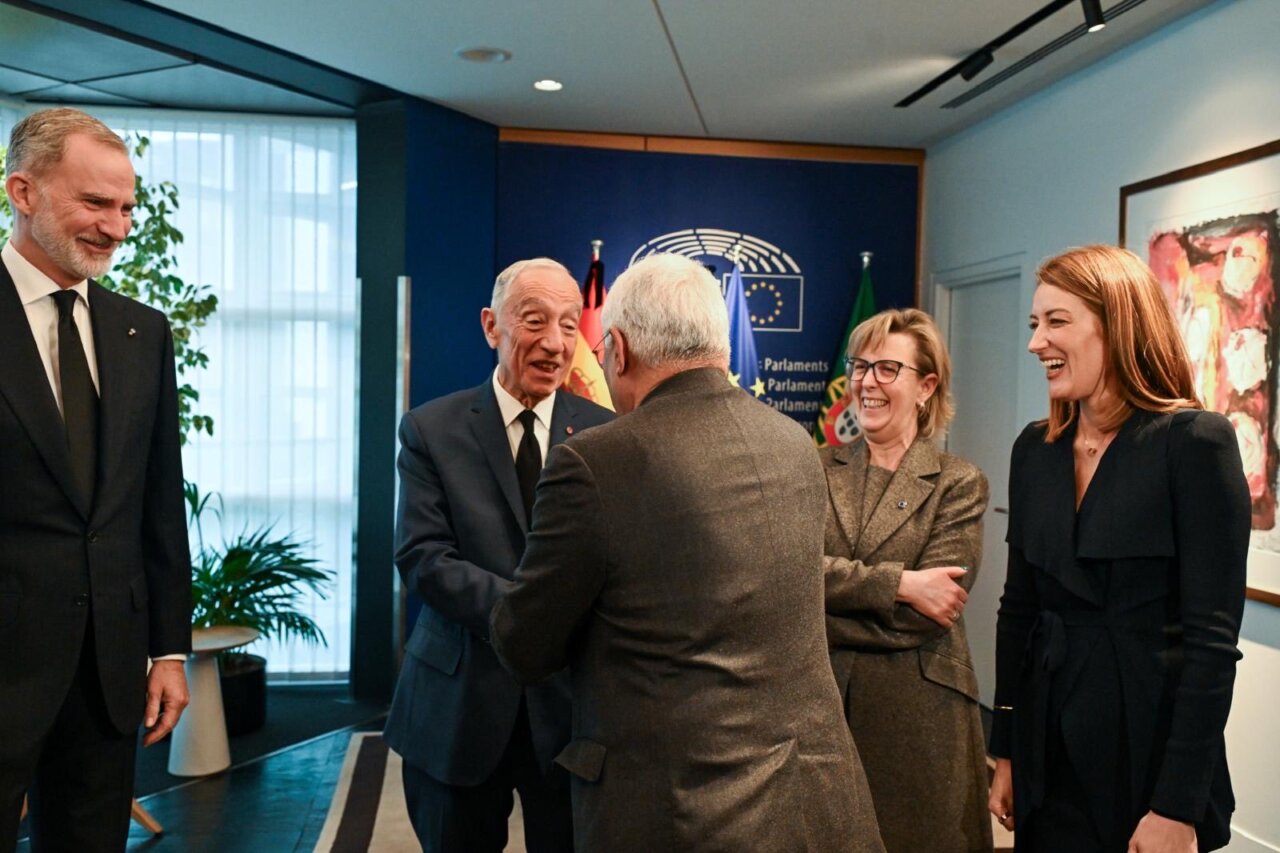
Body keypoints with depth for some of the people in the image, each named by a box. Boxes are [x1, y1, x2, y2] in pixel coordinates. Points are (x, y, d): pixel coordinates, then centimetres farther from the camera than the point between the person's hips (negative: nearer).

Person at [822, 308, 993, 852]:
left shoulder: (959, 484, -2)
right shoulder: (818, 469, 6)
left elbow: (926, 617, -12)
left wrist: (827, 602, -11)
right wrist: (898, 583, -17)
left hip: (918, 714, -2)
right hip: (822, 700, 2)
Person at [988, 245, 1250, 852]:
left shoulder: (1195, 441, -13)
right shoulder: (1035, 449, 4)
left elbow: (1212, 639, -15)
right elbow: (1018, 607, 8)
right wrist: (1006, 752, 8)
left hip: (1148, 754, -5)